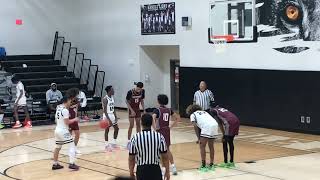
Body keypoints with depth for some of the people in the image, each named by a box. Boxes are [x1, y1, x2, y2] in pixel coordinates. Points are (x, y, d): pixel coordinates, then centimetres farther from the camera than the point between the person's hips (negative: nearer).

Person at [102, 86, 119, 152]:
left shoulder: (112, 98, 8)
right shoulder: (105, 99, -17)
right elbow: (104, 110, -21)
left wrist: (115, 117, 6)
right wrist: (108, 119, -26)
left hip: (112, 115, 9)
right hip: (107, 115, -9)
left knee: (116, 129, 11)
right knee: (107, 130, -2)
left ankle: (114, 143, 23)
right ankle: (107, 146, 5)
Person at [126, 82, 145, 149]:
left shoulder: (142, 91, -8)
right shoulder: (130, 92, -23)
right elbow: (127, 101, -13)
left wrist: (143, 109, 1)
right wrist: (131, 110, -20)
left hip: (138, 109, 5)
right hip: (131, 110, -5)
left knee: (138, 124, 10)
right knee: (131, 125, -7)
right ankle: (129, 141, 0)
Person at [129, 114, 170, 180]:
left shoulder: (135, 138, -8)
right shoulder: (159, 136, -7)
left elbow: (131, 158, -1)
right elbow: (165, 157, -1)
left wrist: (131, 171, 13)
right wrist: (167, 171, 10)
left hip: (142, 170, 0)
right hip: (155, 169, 0)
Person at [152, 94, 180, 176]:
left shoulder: (157, 110, -11)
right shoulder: (169, 110, 6)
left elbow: (153, 118, -29)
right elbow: (178, 118, 11)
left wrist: (155, 128, -19)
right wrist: (171, 126, 9)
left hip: (160, 131, -5)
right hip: (167, 131, 5)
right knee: (167, 149, 18)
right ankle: (173, 167, 14)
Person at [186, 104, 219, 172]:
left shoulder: (192, 114, 17)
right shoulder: (204, 112, 35)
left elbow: (195, 126, 5)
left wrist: (199, 138, 8)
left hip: (207, 127, -6)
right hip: (215, 125, 6)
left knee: (202, 146, 5)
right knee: (211, 146, 19)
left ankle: (203, 166, 4)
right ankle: (211, 165, 25)